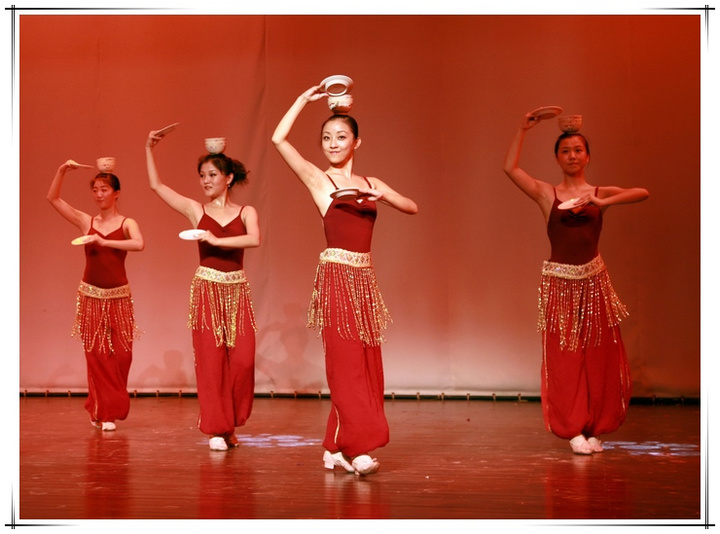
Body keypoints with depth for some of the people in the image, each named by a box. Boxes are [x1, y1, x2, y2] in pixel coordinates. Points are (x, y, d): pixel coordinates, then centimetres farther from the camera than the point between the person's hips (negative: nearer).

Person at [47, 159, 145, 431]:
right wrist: (62, 171, -11)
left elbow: (139, 244, -23)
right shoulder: (86, 222, 5)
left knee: (120, 354, -3)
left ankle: (106, 409, 13)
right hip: (91, 296, 1)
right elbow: (53, 198, 1)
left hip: (118, 297, -1)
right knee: (96, 356, 2)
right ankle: (104, 412, 13)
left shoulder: (127, 223, -1)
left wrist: (104, 242, -27)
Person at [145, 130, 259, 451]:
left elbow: (255, 240, -16)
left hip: (237, 292, 0)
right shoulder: (196, 210, 6)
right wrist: (149, 148, 2)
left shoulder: (246, 212, 4)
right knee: (210, 360, -2)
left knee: (242, 360, -4)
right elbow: (156, 185, 5)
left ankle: (230, 424, 14)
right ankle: (216, 429, 5)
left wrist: (216, 240, -22)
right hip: (206, 290, 0)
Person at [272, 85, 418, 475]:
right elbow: (279, 139, -7)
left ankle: (337, 449, 12)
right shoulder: (318, 179, 1)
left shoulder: (370, 184, 15)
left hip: (364, 279, 6)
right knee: (346, 362, -8)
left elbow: (412, 207, 12)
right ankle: (358, 447, -8)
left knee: (366, 365, 5)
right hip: (335, 277, -6)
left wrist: (381, 197, -6)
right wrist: (305, 99, 0)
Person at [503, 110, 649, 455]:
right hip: (559, 282, -1)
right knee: (564, 359, 1)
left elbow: (643, 193, -12)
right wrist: (523, 130, -10)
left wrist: (600, 202, -23)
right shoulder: (546, 194, 2)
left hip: (594, 282, 1)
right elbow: (510, 168, -9)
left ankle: (593, 429, 16)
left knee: (597, 358, 4)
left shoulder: (600, 194, 4)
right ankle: (573, 430, 11)